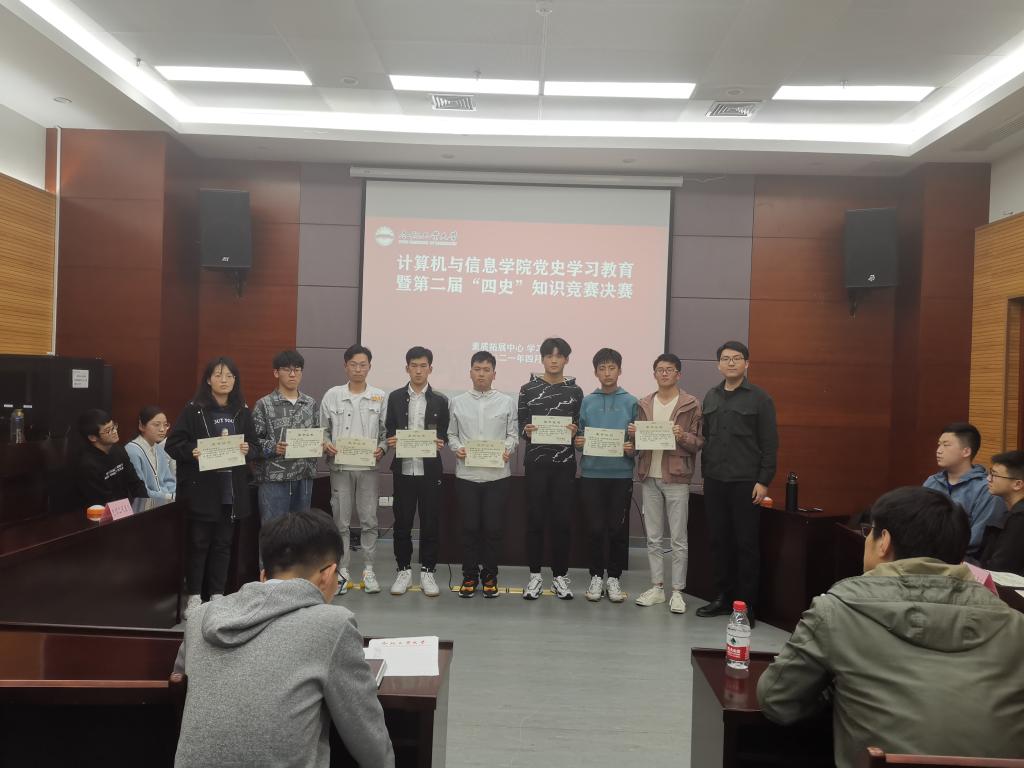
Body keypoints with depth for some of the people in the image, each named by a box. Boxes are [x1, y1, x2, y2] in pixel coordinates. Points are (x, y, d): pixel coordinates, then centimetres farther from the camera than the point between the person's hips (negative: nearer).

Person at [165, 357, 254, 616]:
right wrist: (192, 452, -22)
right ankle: (193, 596, 16)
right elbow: (173, 444, -5)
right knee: (198, 543, 4)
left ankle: (217, 595, 21)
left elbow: (254, 445, 13)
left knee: (223, 543, 10)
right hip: (201, 488, -3)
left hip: (232, 489, 4)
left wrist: (247, 449, -8)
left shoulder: (242, 412, 8)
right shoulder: (193, 410, -4)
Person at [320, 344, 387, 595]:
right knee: (341, 521, 6)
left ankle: (368, 570, 15)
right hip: (340, 467, 0)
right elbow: (322, 430, 7)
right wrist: (326, 445, -11)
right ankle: (342, 571, 16)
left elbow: (386, 431, 5)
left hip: (369, 467, 0)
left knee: (369, 520, 4)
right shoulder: (332, 395, 3)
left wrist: (381, 449, -12)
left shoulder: (380, 397, 3)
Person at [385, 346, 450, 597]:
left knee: (430, 522, 4)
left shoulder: (440, 401, 5)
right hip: (403, 469, 1)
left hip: (429, 470, 0)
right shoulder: (395, 397, 6)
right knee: (402, 522, 6)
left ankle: (427, 572, 16)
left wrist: (440, 443, -14)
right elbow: (389, 431, 8)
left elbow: (445, 435, 7)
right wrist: (391, 442, -13)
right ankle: (403, 570, 19)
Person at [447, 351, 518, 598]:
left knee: (493, 528, 4)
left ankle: (489, 575, 18)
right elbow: (451, 434, 10)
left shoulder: (507, 402, 5)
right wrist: (457, 448, -9)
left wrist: (508, 450, -13)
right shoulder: (458, 402, 8)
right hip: (466, 473, 1)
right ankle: (470, 575, 18)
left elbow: (513, 434, 6)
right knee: (469, 527, 5)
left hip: (496, 473, 0)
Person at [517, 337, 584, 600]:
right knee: (535, 519, 4)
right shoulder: (528, 389, 3)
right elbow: (520, 425, 5)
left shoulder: (575, 391, 6)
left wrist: (575, 432, -13)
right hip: (536, 462, -1)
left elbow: (581, 428, 9)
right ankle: (535, 576, 14)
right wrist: (526, 431, -16)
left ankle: (560, 576, 15)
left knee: (561, 520, 4)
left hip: (565, 464, 1)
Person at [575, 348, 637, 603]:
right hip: (591, 473, 1)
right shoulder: (587, 402, 7)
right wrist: (578, 442, -12)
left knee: (618, 529, 4)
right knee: (595, 528, 5)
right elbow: (579, 435, 10)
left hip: (621, 474, -1)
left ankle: (614, 577, 18)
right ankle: (596, 576, 18)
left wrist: (632, 448, -15)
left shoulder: (631, 402, 3)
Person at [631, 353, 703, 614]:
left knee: (678, 539, 1)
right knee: (653, 538, 10)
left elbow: (699, 443, -1)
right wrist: (634, 434, -4)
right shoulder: (644, 404, 11)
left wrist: (683, 436, -20)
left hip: (676, 478, -4)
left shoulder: (691, 404, -1)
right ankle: (656, 587, 19)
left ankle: (677, 591, 10)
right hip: (649, 477, 4)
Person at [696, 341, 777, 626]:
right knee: (719, 541, 10)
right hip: (714, 481, 5)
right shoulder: (711, 397, 13)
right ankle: (722, 597, 22)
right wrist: (705, 471, 9)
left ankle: (746, 605, 10)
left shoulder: (759, 398, -2)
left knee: (746, 544, 1)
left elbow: (770, 443, -5)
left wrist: (763, 481, -10)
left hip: (745, 483, -5)